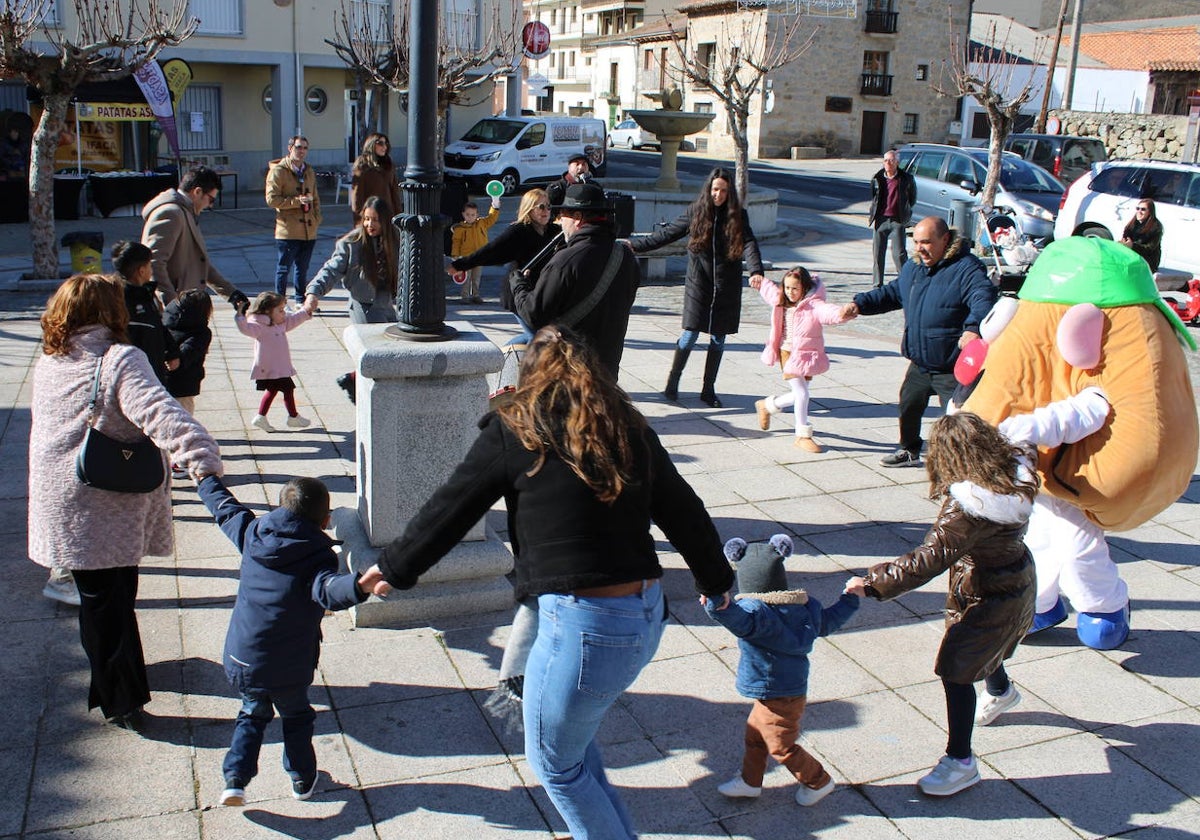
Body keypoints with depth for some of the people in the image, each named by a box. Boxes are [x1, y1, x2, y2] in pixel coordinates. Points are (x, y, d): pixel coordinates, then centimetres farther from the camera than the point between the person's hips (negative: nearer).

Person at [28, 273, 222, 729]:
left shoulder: (47, 365, 2)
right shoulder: (120, 361, -19)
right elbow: (160, 413, -35)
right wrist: (204, 461, -44)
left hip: (62, 510, 5)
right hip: (107, 512, -4)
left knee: (100, 597, 17)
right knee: (112, 600, 12)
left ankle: (117, 685, 33)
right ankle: (121, 699, 24)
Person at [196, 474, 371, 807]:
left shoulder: (252, 535, -2)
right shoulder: (317, 555, -18)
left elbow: (225, 507, 16)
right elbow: (328, 589, -39)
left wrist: (206, 479, 34)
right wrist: (359, 585, -58)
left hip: (239, 663, 4)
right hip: (289, 670, -4)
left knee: (252, 715, 27)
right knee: (296, 717, 24)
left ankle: (235, 779, 16)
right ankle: (302, 779, 35)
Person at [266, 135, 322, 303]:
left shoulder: (309, 171, 17)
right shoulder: (278, 171, -5)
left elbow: (315, 198, 24)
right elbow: (271, 199, -12)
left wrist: (317, 218, 9)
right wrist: (297, 201, -19)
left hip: (309, 230, 6)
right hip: (288, 231, -6)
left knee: (302, 269, 14)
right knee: (283, 269, 0)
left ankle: (301, 301, 23)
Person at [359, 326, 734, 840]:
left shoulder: (514, 431, -4)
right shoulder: (630, 429, 9)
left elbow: (448, 511, 2)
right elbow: (684, 513, 16)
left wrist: (395, 569, 18)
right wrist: (715, 579, 33)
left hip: (583, 625, -7)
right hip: (647, 616, 7)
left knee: (554, 761, 19)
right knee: (573, 735, 30)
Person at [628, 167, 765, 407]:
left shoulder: (738, 217, 0)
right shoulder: (696, 213, 1)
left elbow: (749, 244, -13)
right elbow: (667, 234, 5)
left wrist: (756, 271, -31)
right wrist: (635, 245, 0)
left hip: (727, 288, 1)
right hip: (699, 285, -1)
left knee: (718, 338, 7)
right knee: (690, 334, -4)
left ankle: (709, 389, 19)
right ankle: (672, 382, 15)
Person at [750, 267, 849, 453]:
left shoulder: (813, 305, -15)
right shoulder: (782, 302, 1)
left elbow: (827, 311, -37)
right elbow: (772, 291, 26)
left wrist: (842, 313, -60)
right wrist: (760, 283, 45)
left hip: (806, 356, -1)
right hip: (787, 354, 1)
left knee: (799, 395, 10)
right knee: (802, 393, -10)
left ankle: (767, 405, 40)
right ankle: (803, 436, 0)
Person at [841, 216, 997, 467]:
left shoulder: (966, 268, -17)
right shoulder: (913, 268, 9)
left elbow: (984, 298, -32)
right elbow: (892, 293, 22)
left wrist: (973, 328, -51)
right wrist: (860, 304, 7)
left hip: (953, 368, -8)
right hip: (919, 363, 9)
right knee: (909, 405, 23)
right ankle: (909, 451, 45)